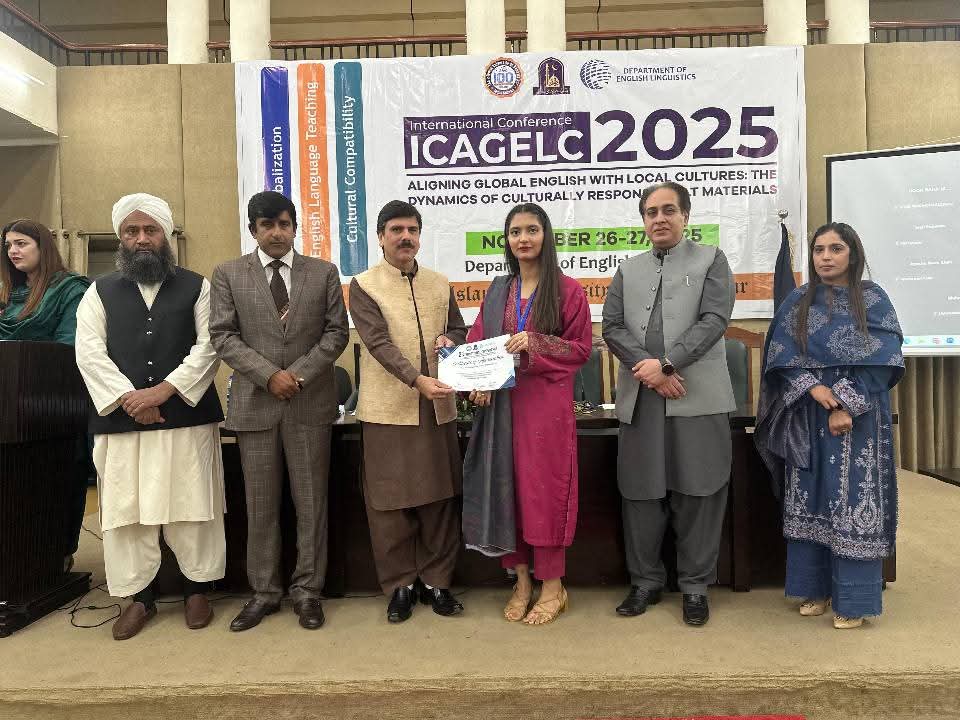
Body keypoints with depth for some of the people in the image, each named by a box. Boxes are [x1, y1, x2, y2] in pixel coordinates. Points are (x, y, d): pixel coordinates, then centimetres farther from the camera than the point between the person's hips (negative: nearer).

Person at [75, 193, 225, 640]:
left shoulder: (196, 287, 7)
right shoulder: (100, 292, 12)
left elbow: (208, 347, -3)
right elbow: (89, 353, 1)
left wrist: (164, 390, -13)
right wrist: (129, 397, -12)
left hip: (186, 418, -1)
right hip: (121, 422, 2)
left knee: (191, 508, 3)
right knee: (126, 512, 5)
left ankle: (197, 589, 19)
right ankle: (139, 596, 20)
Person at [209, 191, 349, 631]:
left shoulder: (324, 273, 6)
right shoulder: (228, 275, 6)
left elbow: (336, 332, 2)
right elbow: (223, 337, -1)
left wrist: (299, 373, -10)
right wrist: (270, 374, -12)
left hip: (311, 402, 0)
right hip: (255, 404, 0)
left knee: (311, 502, 5)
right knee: (260, 506, 7)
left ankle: (307, 590, 18)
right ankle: (264, 592, 21)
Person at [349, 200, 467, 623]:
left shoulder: (440, 284, 11)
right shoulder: (363, 286, -1)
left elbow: (458, 329, 18)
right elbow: (379, 343, -12)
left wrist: (450, 340, -7)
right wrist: (417, 380, -25)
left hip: (438, 408, 4)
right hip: (389, 409, -3)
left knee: (441, 497, 9)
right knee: (391, 501, 5)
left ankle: (436, 581, 23)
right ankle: (400, 585, 20)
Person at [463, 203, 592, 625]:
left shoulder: (567, 291, -1)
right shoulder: (498, 291, 12)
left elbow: (581, 348, -3)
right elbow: (477, 343, 10)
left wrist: (534, 343, -17)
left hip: (547, 401, -4)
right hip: (501, 402, 4)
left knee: (544, 489, 1)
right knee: (506, 488, 6)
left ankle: (553, 587, 16)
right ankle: (521, 580, 21)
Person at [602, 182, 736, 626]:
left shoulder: (711, 260, 8)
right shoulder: (628, 271, 17)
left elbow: (713, 320, -6)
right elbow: (612, 327, 5)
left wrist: (665, 363, -16)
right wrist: (648, 370, -10)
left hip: (698, 398, -2)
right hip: (640, 400, 3)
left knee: (697, 495, 3)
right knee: (641, 494, 8)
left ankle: (695, 586, 18)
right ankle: (645, 582, 23)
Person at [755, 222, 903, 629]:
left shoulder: (873, 299, 0)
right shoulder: (797, 303, 7)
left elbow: (882, 360, -6)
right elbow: (781, 356, 1)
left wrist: (847, 404, -15)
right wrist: (813, 387, -15)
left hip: (859, 417, -2)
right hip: (807, 419, 3)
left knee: (853, 502, -1)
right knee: (810, 501, 6)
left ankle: (853, 599, 9)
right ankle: (815, 588, 18)